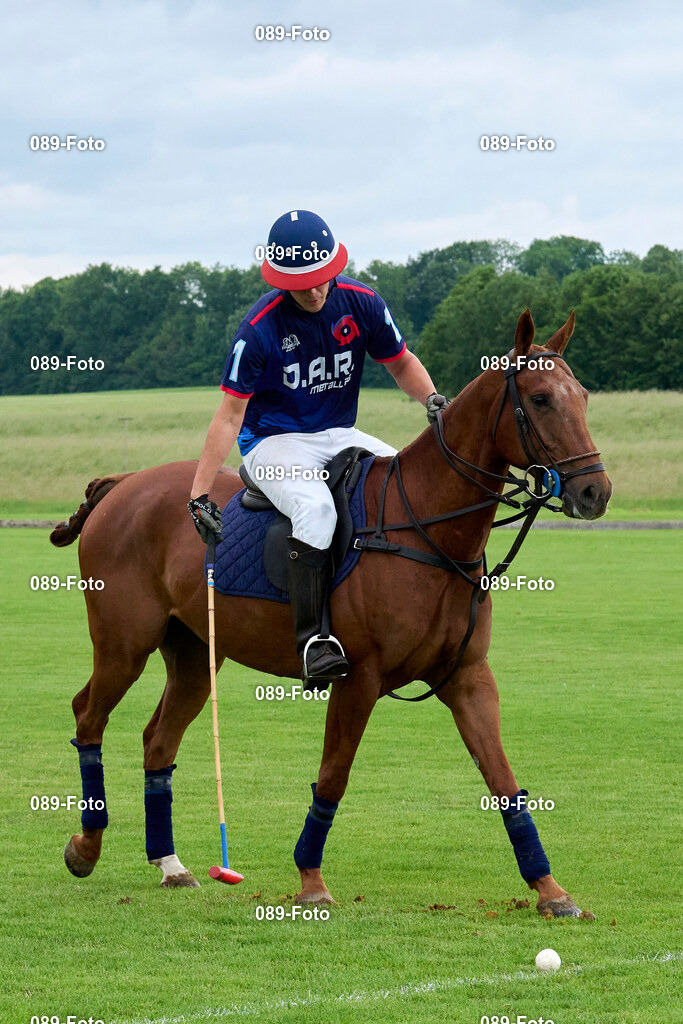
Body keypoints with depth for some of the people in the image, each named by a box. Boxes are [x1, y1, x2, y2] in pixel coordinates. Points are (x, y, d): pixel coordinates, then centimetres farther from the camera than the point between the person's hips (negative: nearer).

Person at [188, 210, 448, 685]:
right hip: (274, 442, -5)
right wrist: (199, 493, -16)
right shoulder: (260, 329, -17)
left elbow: (401, 363, 11)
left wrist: (432, 399, -10)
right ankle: (313, 639, -34)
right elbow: (231, 415, -13)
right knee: (315, 507, -35)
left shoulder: (361, 303, -5)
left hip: (339, 436, 5)